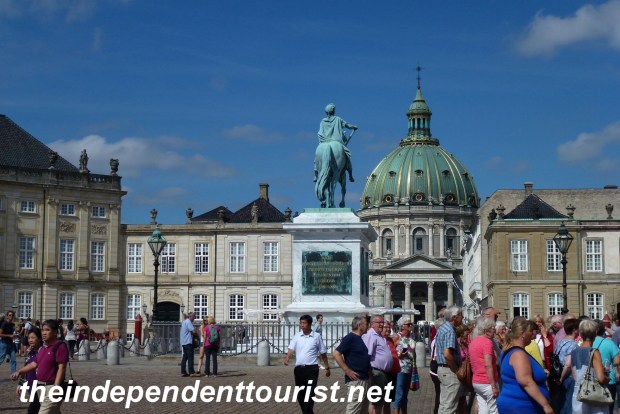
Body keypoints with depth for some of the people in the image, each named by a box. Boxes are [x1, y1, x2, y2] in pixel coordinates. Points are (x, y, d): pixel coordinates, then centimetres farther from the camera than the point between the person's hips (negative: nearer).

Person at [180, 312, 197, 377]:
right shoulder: (188, 322, -13)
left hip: (184, 342, 10)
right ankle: (191, 372, -9)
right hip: (188, 342, -10)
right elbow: (193, 331, -19)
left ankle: (183, 372, 9)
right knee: (190, 357, -7)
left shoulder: (184, 321, 18)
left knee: (184, 357, 9)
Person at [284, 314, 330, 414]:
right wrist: (287, 359, -26)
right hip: (299, 369, 3)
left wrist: (327, 368, 11)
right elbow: (291, 349, -5)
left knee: (309, 393, -11)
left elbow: (323, 353, 8)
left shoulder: (316, 336, 0)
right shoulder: (297, 336, 6)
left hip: (312, 369, -3)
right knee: (300, 394, 10)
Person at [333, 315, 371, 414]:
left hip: (365, 378, 10)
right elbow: (336, 354, -19)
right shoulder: (350, 338, -11)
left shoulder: (361, 338, 14)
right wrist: (347, 370, -20)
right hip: (356, 379, -10)